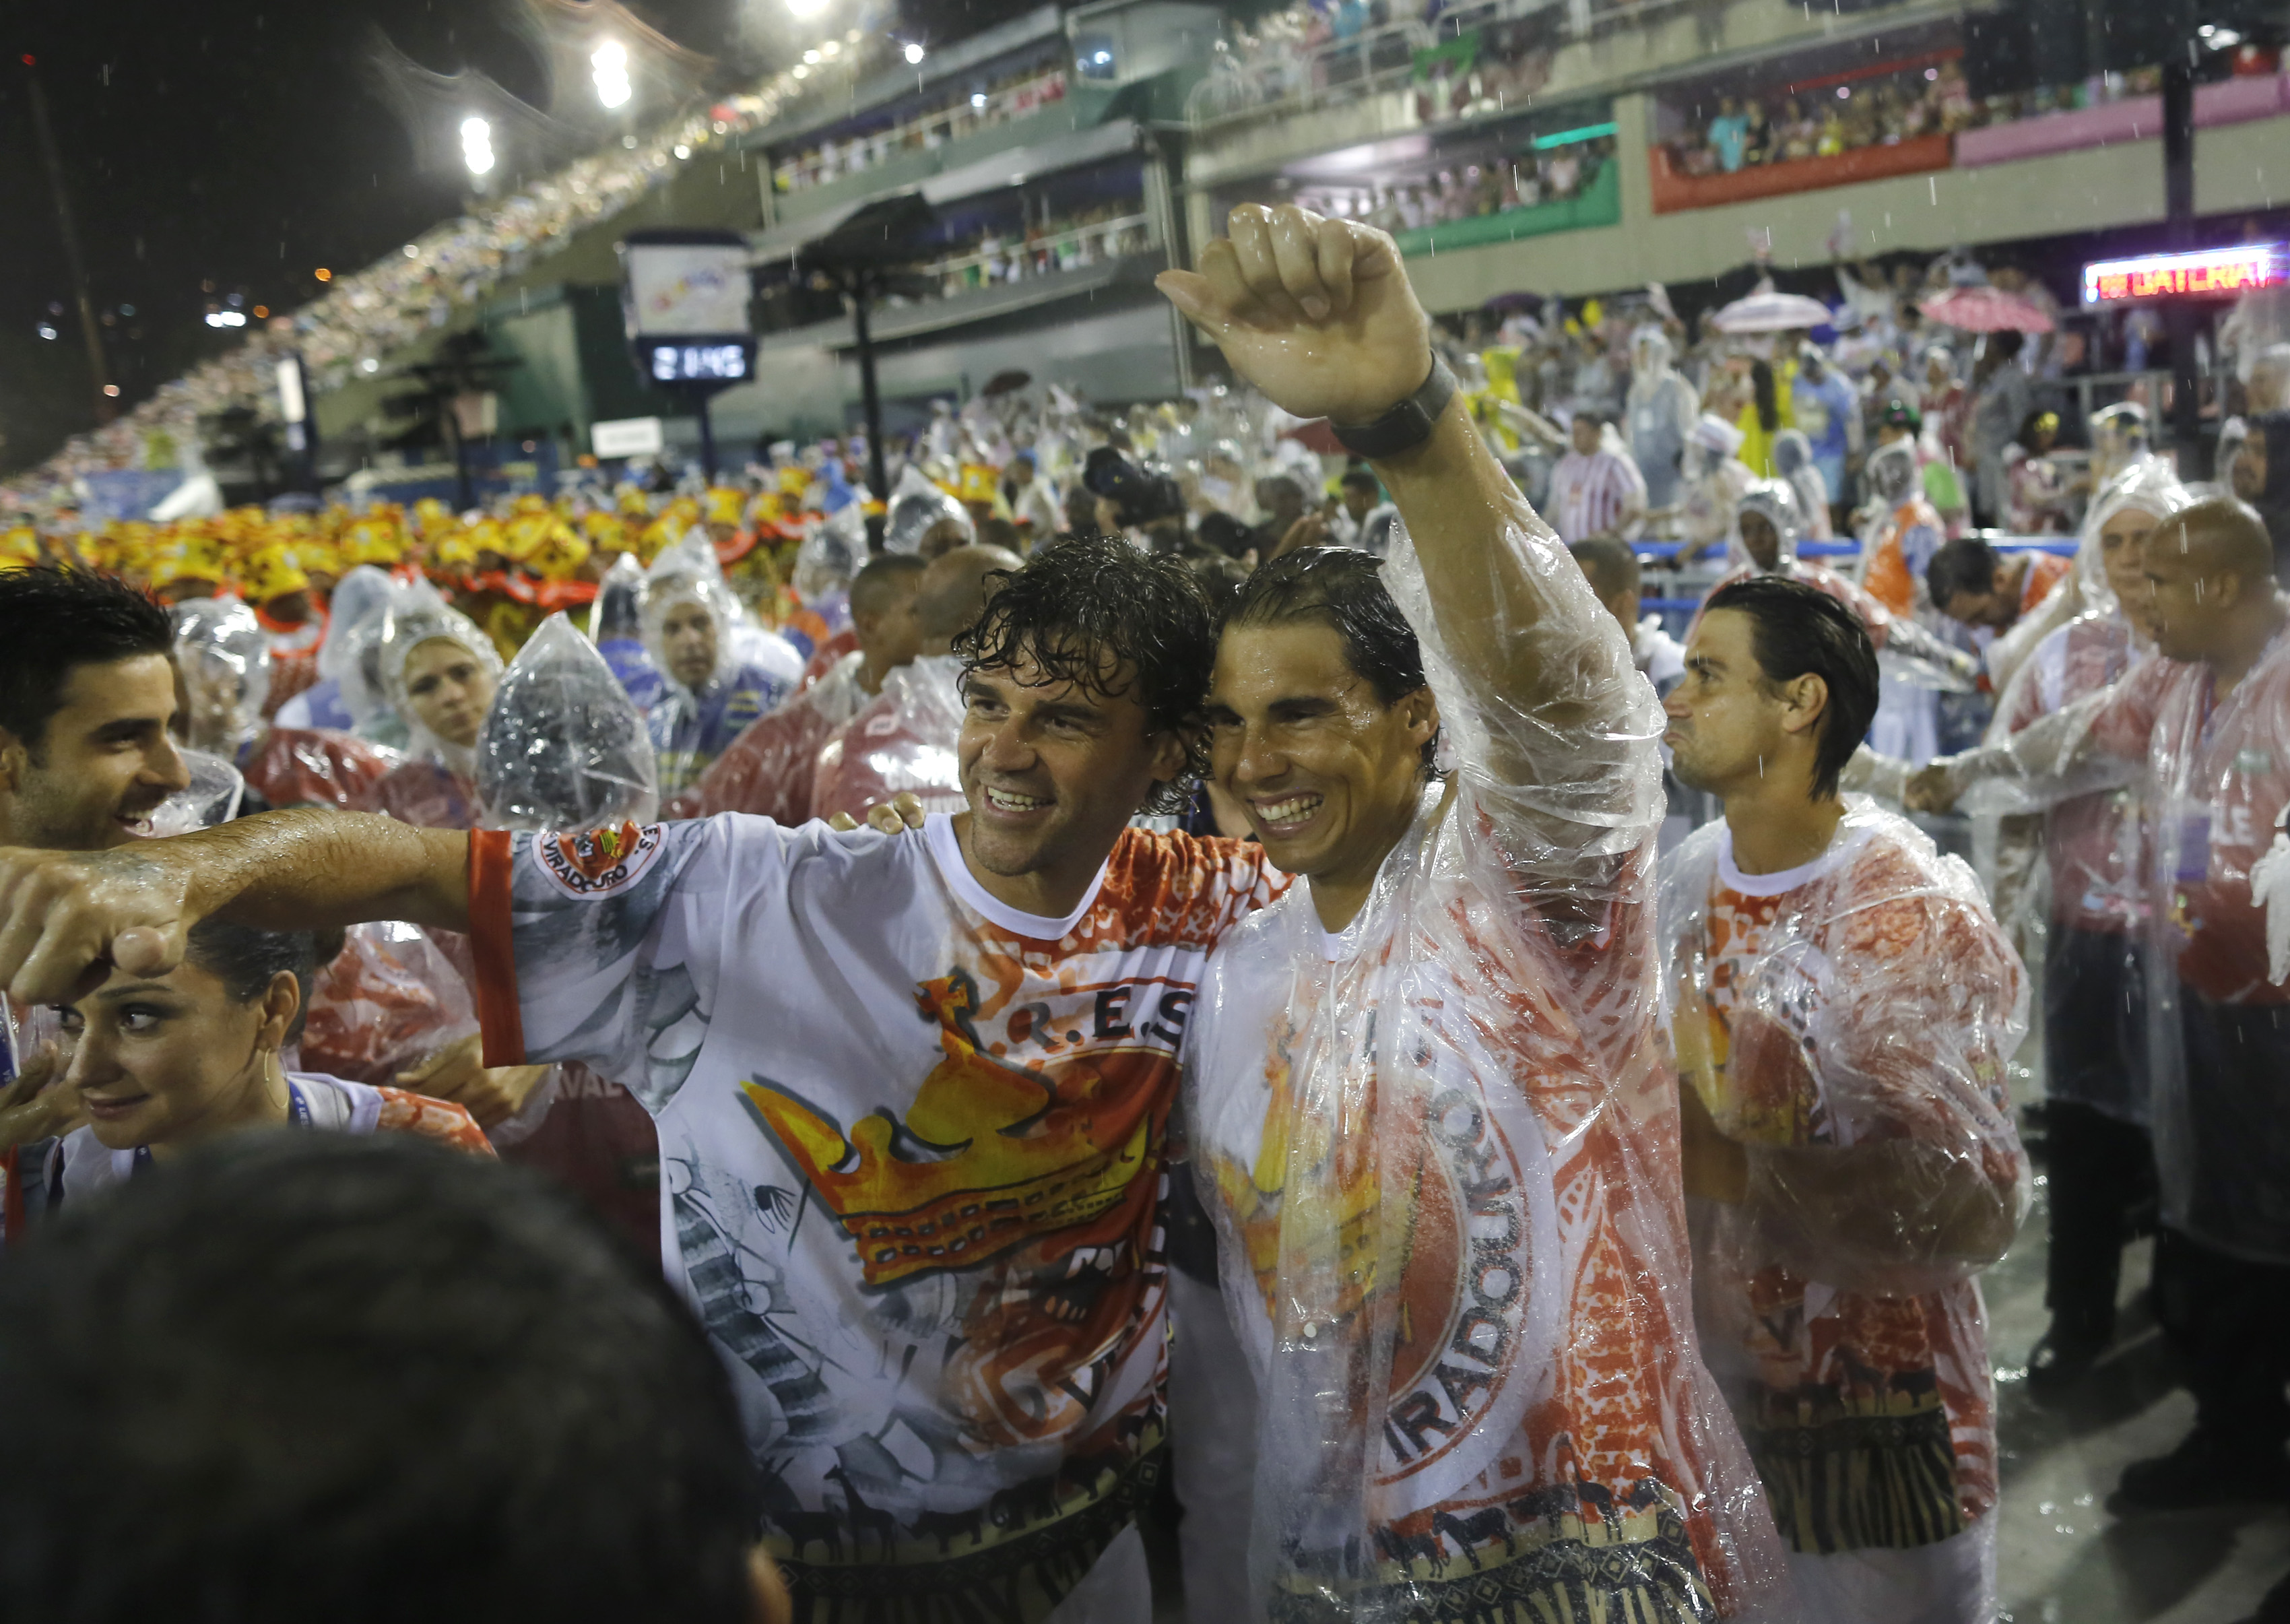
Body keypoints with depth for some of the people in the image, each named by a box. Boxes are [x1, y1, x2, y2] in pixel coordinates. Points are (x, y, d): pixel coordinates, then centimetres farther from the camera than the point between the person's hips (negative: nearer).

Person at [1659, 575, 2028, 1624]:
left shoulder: (1913, 915, -18)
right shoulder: (1690, 880, 2)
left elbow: (1978, 1206, -24)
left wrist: (1740, 1172, -32)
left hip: (1875, 1412, -6)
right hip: (1711, 1380, 6)